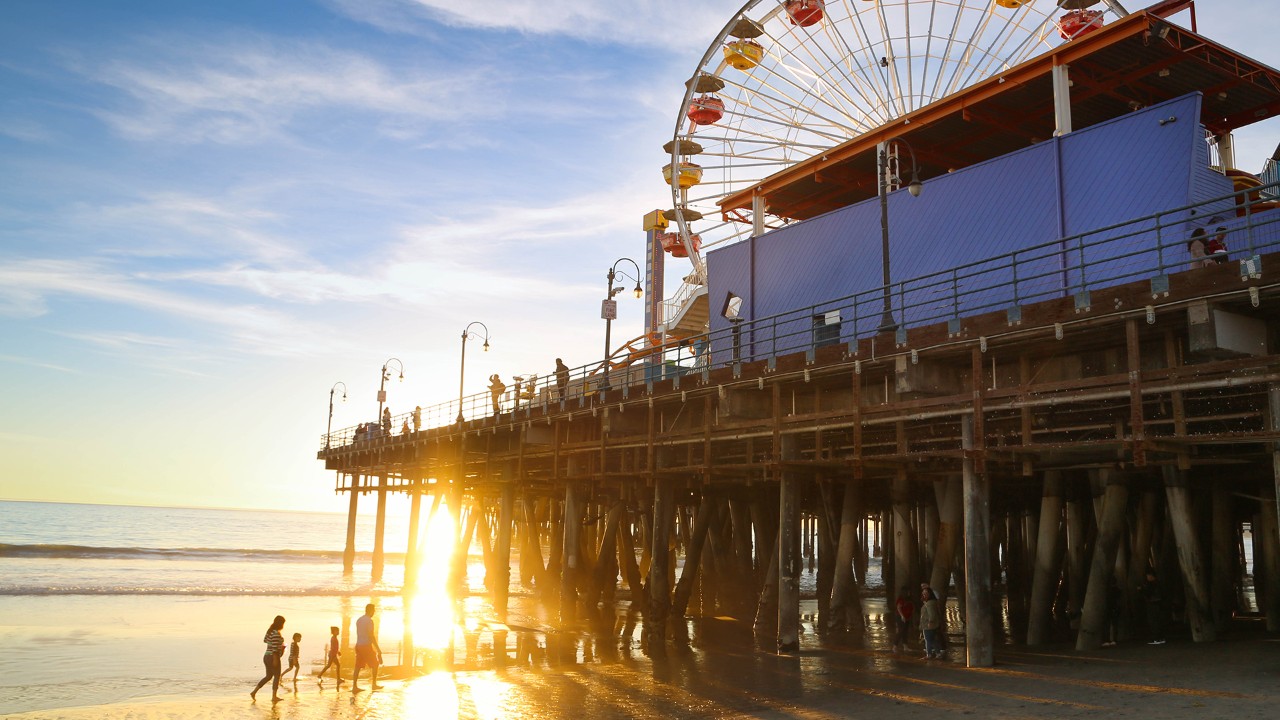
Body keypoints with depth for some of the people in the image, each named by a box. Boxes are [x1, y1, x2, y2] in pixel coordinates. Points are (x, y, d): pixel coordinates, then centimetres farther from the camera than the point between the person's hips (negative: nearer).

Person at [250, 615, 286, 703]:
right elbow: (274, 647, -23)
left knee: (268, 676, 18)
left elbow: (265, 640, 25)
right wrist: (275, 659, -22)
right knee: (277, 676, 3)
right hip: (273, 657, -9)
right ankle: (274, 697, 5)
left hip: (266, 656, 9)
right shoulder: (276, 634, -19)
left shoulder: (270, 631, 9)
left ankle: (254, 692, 17)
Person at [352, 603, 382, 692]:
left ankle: (354, 686, 1)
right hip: (366, 646, -7)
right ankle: (374, 684, 10)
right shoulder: (369, 621, -13)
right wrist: (378, 648, -13)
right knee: (375, 664, 7)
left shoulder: (358, 620, 13)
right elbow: (371, 636, -16)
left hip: (358, 645, 7)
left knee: (358, 666, 5)